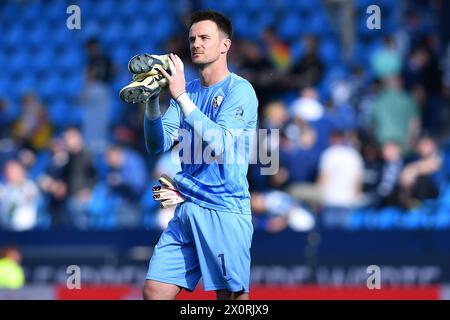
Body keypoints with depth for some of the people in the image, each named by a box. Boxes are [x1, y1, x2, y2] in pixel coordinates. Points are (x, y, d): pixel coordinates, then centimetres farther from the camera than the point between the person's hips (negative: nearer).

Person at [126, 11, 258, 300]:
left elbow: (219, 144, -21)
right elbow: (158, 145, 5)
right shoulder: (188, 90, 13)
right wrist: (152, 99, -10)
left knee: (231, 297, -2)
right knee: (154, 293, 1)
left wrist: (181, 96, -21)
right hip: (186, 210, 6)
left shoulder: (240, 90, -7)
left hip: (224, 212, -6)